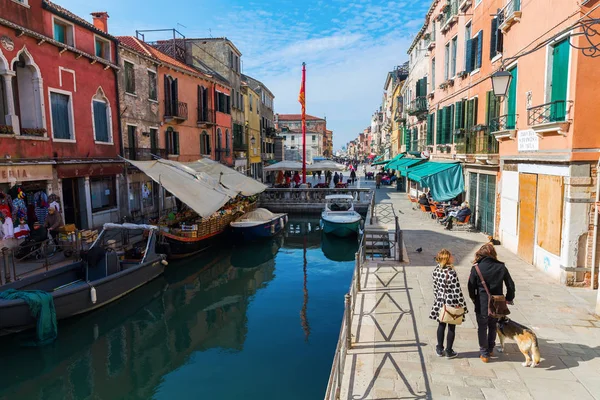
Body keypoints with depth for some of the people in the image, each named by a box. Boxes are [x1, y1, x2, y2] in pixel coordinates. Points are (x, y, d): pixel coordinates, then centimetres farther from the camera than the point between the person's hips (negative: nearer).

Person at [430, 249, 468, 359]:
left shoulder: (436, 270, -3)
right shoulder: (451, 272, -22)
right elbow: (457, 290, -17)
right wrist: (462, 304, -8)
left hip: (440, 302, 6)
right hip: (452, 303, -5)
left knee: (441, 325, 17)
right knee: (451, 327, 10)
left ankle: (440, 349, 27)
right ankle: (449, 351, 21)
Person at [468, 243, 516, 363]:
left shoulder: (476, 268, -13)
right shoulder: (501, 267, -5)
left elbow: (471, 286, -7)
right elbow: (511, 285, 2)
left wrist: (474, 299, 11)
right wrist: (509, 299, 18)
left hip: (482, 305, -3)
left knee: (482, 328, 12)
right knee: (493, 326, 23)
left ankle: (484, 354, 17)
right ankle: (490, 349, 36)